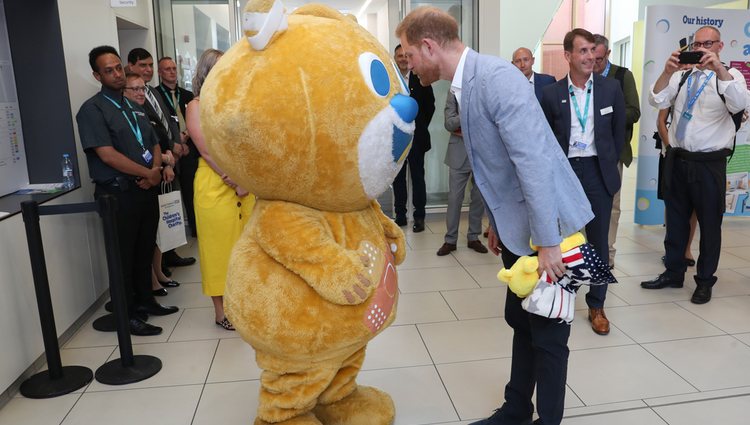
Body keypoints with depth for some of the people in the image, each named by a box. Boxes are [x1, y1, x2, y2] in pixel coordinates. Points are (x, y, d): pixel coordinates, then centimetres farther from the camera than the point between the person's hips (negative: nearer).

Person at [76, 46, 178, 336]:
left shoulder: (134, 107, 15)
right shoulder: (92, 109, -8)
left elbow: (153, 143, 15)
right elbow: (107, 154, -18)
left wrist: (156, 168, -6)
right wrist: (147, 173, -12)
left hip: (146, 190, 7)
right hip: (118, 194, -7)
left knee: (145, 250, 16)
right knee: (123, 256, 2)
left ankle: (145, 301, 31)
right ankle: (128, 315, 14)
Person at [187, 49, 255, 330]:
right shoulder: (196, 106, -2)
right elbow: (207, 151, -10)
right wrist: (235, 182, -11)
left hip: (244, 184, 5)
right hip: (215, 184, -5)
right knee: (219, 244, 3)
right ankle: (220, 311, 15)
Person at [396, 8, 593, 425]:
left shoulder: (496, 76, -22)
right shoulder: (468, 82, 6)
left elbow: (533, 161, -28)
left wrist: (546, 242, -26)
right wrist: (497, 223, 18)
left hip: (548, 224, -9)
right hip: (518, 225, 9)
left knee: (547, 331, 7)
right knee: (521, 322, 19)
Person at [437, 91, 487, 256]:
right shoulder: (453, 94, 3)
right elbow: (449, 124, -7)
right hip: (459, 154, -1)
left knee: (479, 198, 7)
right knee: (454, 198, 0)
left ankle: (474, 237, 20)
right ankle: (450, 240, 10)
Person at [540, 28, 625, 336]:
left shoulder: (611, 88, 0)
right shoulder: (552, 94, -2)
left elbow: (619, 131, 9)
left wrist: (609, 164, 9)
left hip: (598, 172, 1)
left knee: (598, 241, 7)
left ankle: (596, 306, 21)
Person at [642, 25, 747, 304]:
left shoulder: (729, 76, -2)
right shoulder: (681, 75, 9)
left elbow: (739, 104, -22)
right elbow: (657, 102, -4)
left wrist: (718, 68, -32)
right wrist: (667, 71, -19)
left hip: (709, 163, -3)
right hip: (677, 159, 4)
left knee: (709, 223, 6)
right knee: (675, 219, 13)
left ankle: (705, 281, 21)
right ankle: (673, 272, 27)